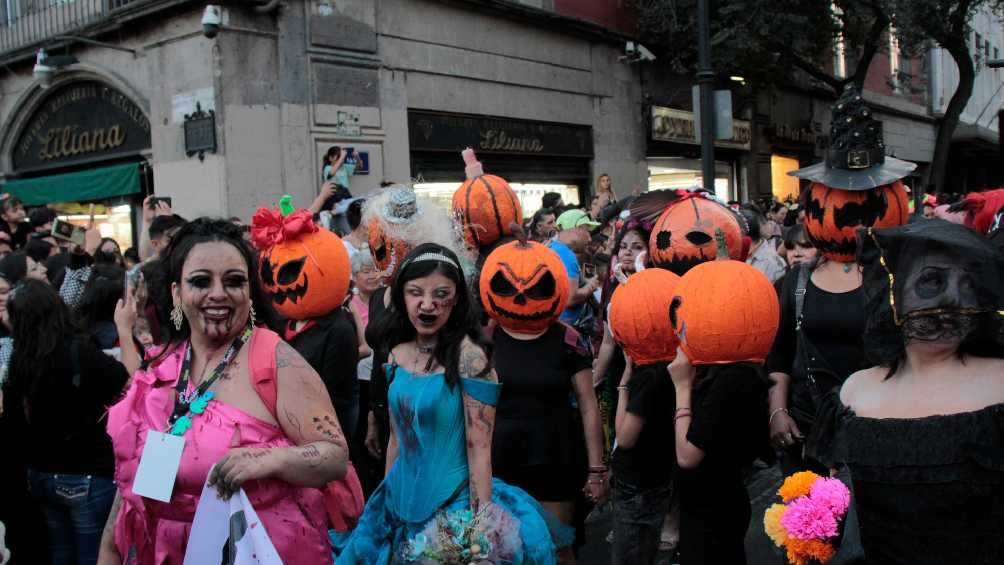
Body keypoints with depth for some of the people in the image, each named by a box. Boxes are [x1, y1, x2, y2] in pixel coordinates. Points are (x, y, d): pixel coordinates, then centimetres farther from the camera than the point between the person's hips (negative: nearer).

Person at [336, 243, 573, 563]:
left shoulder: (467, 356, -17)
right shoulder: (399, 353, 0)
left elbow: (479, 448, -18)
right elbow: (397, 436, 10)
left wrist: (480, 525, -19)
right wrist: (385, 498, 14)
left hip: (453, 506, -5)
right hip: (402, 504, 6)